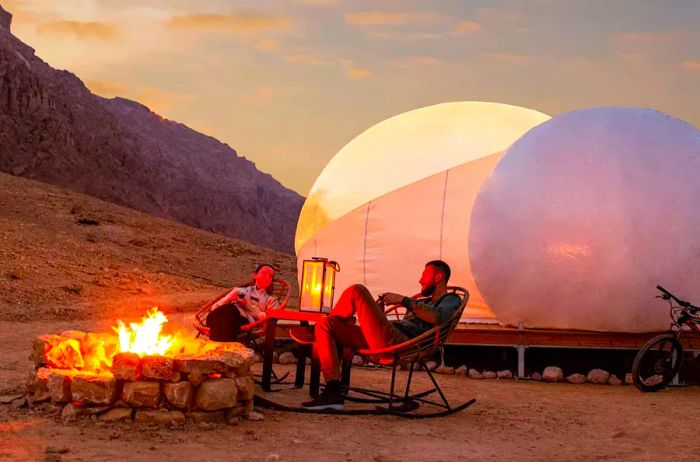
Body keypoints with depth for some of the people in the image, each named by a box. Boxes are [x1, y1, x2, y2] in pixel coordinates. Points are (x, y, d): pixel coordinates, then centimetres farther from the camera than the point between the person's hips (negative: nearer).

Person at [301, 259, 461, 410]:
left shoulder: (451, 300, 12)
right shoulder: (422, 302, 39)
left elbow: (438, 317, -13)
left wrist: (404, 300, -11)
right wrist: (379, 310, 17)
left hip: (398, 342, -9)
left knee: (357, 291, -18)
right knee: (324, 326, -2)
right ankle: (333, 393, -13)